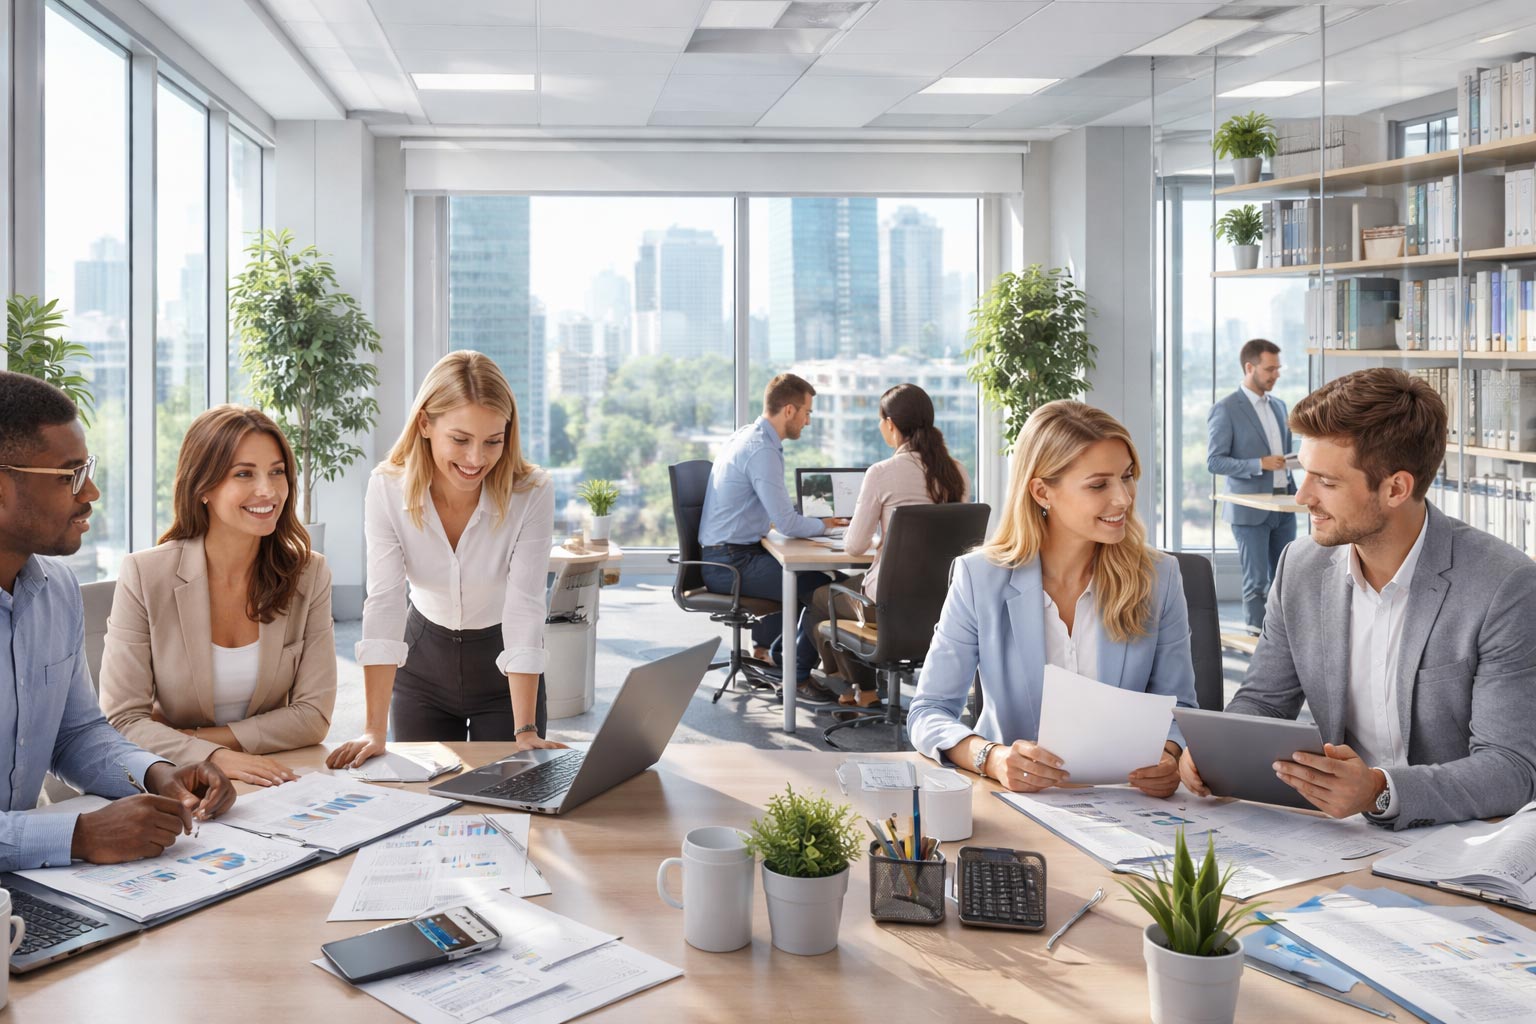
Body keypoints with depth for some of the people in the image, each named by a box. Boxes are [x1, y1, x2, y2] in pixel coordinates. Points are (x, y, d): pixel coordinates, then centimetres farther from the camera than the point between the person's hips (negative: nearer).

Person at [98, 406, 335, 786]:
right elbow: (123, 721, -9)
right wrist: (212, 757, -26)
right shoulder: (144, 575, -7)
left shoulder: (310, 574, -2)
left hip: (270, 780, 1)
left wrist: (189, 737, -10)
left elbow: (314, 715, -3)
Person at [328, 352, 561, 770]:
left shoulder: (532, 492, -23)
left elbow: (525, 609, -26)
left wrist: (526, 732, -33)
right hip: (424, 660, 1)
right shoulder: (387, 488, -19)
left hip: (504, 668, -1)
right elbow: (384, 603, -25)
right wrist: (375, 730, -31)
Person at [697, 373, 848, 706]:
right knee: (821, 585, -17)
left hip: (724, 556, 11)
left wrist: (817, 520, 9)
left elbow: (775, 512, 22)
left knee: (805, 570, 22)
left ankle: (767, 645, 31)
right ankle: (799, 677, -5)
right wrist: (822, 525, -3)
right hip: (730, 564, -11)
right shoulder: (762, 450, -20)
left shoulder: (747, 435, 12)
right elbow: (787, 524, -22)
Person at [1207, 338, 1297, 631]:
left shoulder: (1279, 406, 13)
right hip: (1250, 508, -6)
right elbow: (1214, 461, -12)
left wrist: (1293, 489, 10)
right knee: (1256, 580, -2)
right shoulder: (1225, 410, -8)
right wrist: (1259, 464, -21)